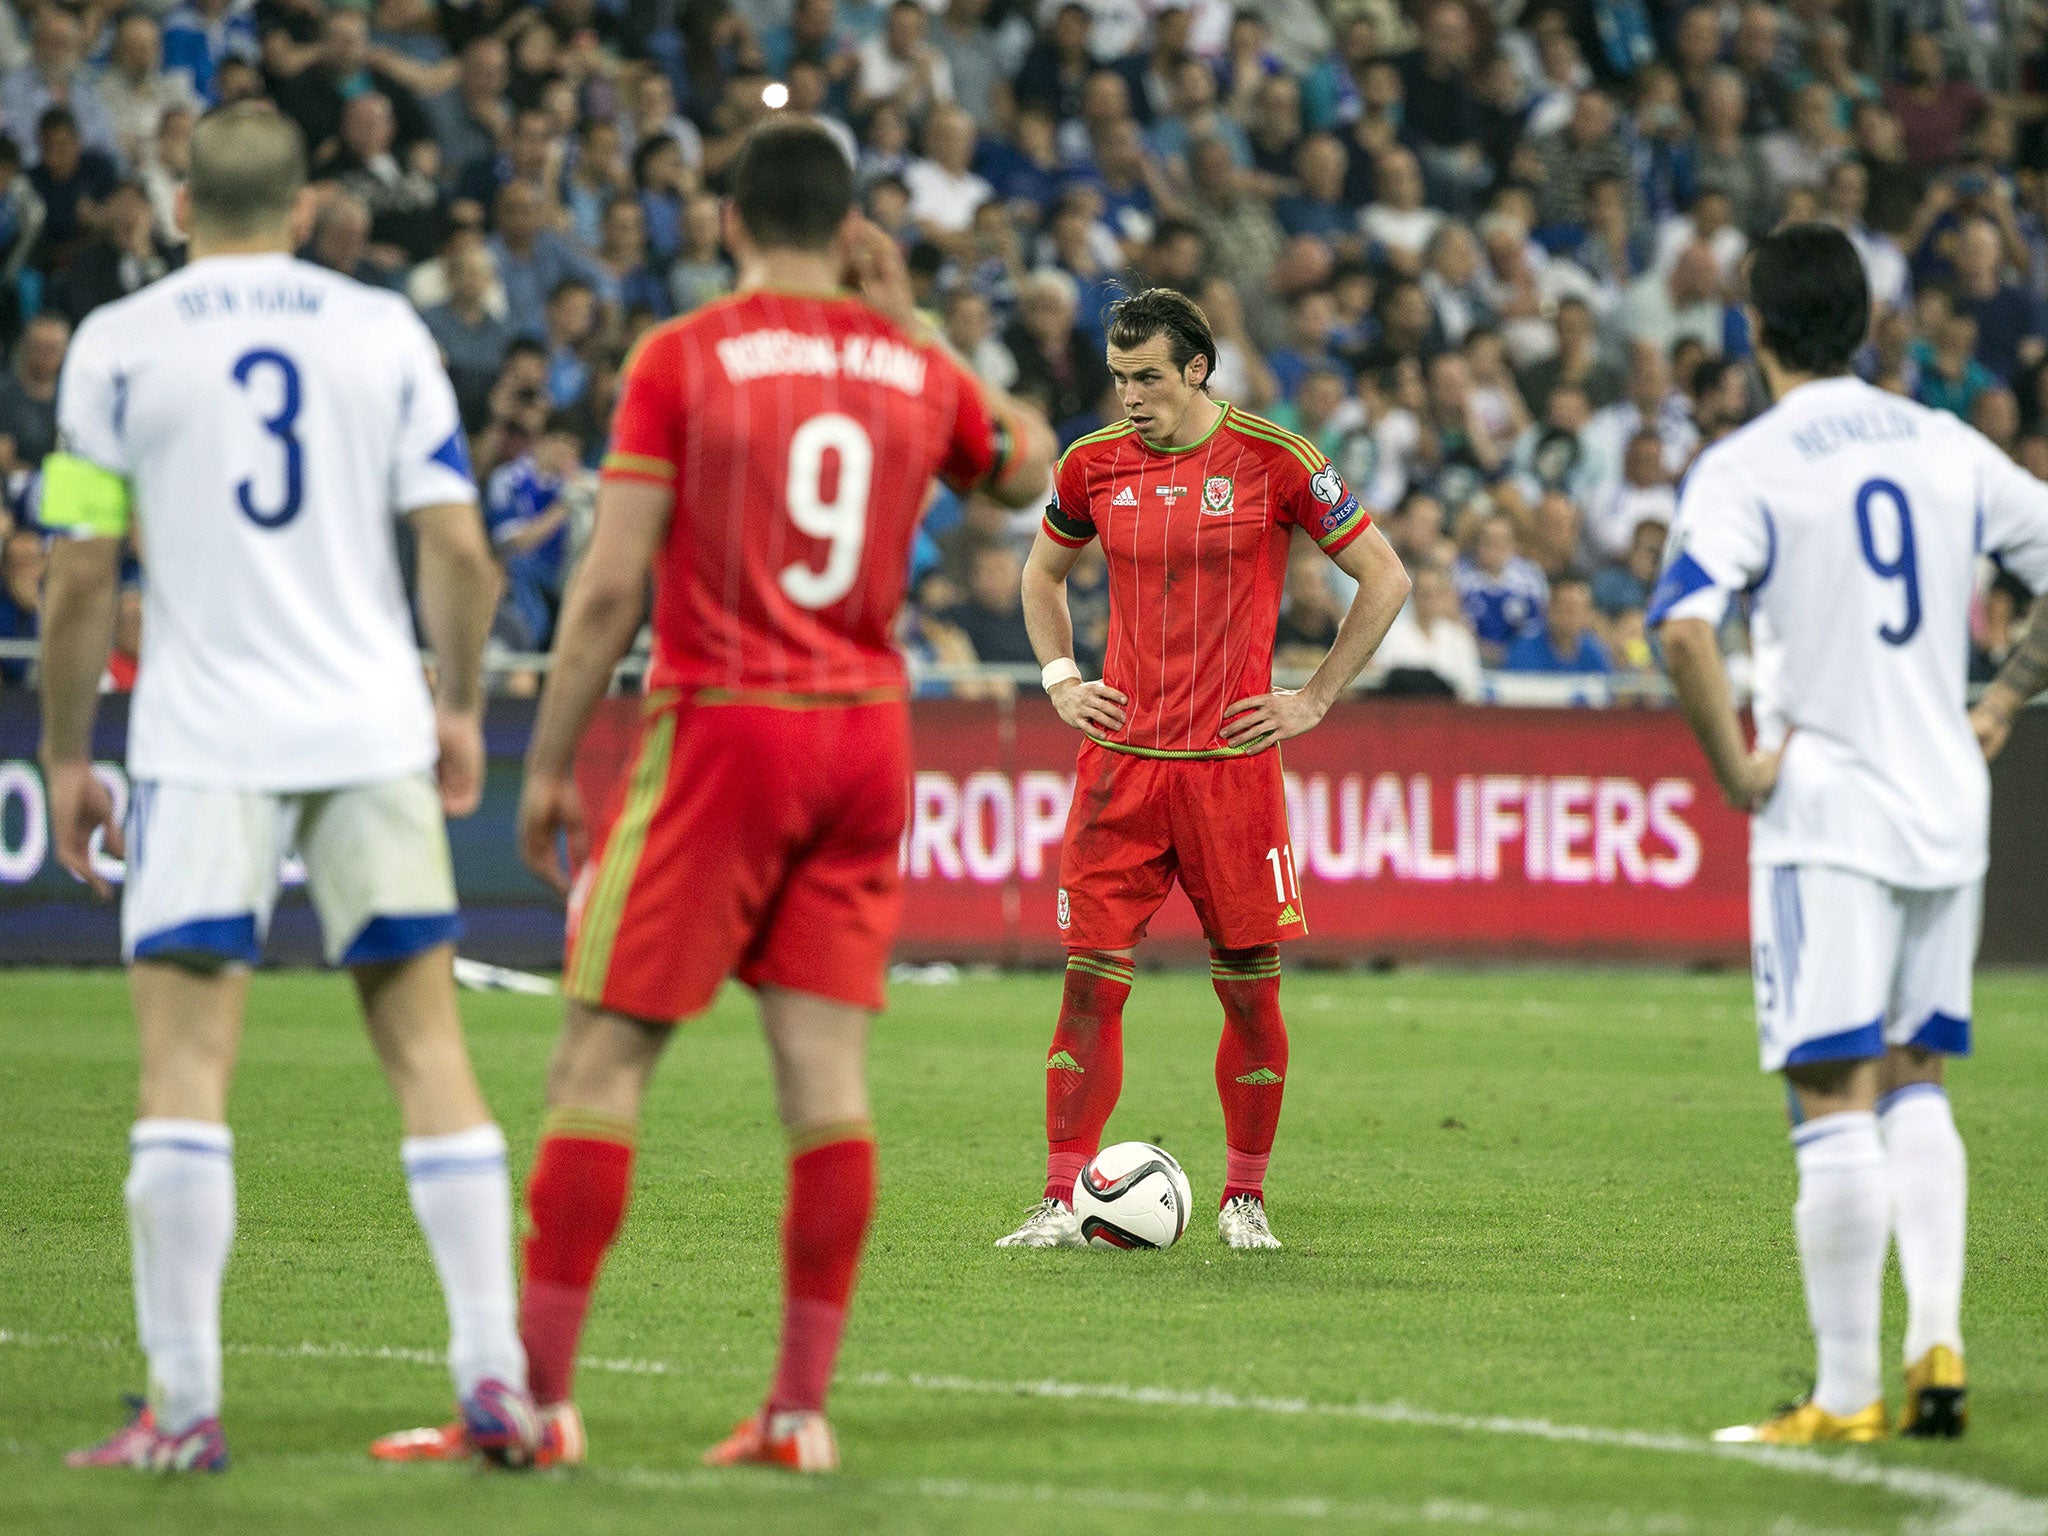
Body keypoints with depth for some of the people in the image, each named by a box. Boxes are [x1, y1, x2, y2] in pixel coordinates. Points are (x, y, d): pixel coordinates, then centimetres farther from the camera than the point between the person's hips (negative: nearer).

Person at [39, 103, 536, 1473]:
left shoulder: (118, 343, 0)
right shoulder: (384, 332, 5)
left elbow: (80, 578, -1)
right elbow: (459, 548, 1)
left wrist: (66, 755, 9)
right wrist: (460, 708, 15)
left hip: (205, 741, -2)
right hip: (373, 729, 2)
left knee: (185, 1064, -2)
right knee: (427, 1047, 7)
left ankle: (186, 1402, -7)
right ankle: (495, 1375, 2)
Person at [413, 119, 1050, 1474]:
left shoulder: (684, 359, -5)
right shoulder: (913, 368, 7)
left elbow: (610, 584, -8)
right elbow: (1026, 471, 29)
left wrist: (550, 764, -1)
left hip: (723, 725, -4)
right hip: (867, 733, 4)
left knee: (605, 1055, -1)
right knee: (826, 1061, 3)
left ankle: (535, 1387, -4)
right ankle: (803, 1402, 0)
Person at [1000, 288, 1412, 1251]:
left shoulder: (1272, 461, -4)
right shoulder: (1094, 465, 5)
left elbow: (1384, 578, 4)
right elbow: (1043, 573, 25)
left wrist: (1313, 702, 0)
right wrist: (1061, 681, 11)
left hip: (1231, 762, -2)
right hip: (1120, 758, 2)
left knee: (1249, 984, 2)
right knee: (1091, 980, -4)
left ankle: (1245, 1198, 16)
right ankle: (1062, 1202, -2)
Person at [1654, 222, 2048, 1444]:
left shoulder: (1745, 469, -9)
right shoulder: (1948, 450, 8)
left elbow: (1685, 627, -24)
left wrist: (1734, 768, -13)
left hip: (1827, 815, -5)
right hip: (1948, 810, 5)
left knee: (1834, 1101, -3)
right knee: (1914, 1082, 18)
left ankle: (1848, 1394, -3)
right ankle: (1939, 1341, 5)